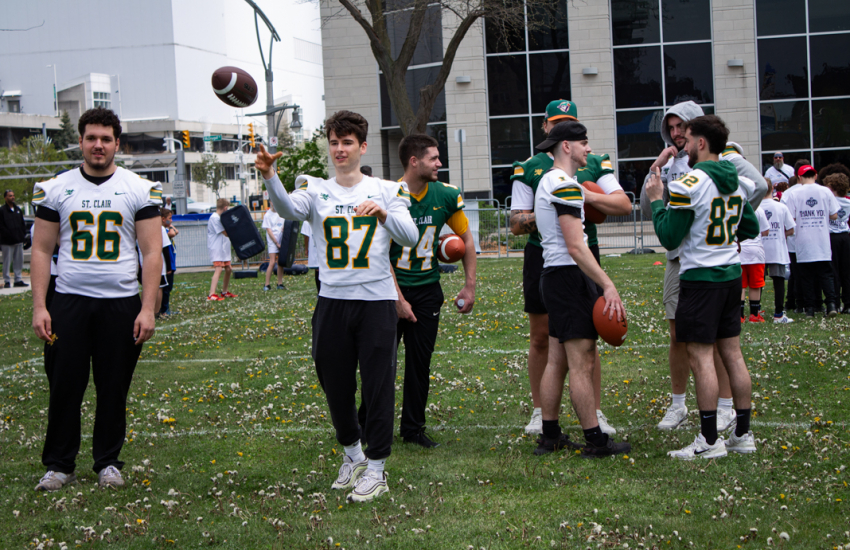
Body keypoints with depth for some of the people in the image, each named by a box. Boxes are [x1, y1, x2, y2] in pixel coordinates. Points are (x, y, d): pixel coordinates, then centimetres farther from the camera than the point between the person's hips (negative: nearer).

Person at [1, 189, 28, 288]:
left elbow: (22, 223, 18)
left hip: (18, 240, 6)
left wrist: (23, 234, 4)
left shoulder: (18, 209, 15)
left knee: (19, 261, 8)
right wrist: (9, 235, -17)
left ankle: (18, 279, 15)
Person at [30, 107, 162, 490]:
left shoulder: (139, 190, 2)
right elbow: (42, 250, 6)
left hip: (121, 302, 0)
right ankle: (59, 465, 13)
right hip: (69, 300, 1)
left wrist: (147, 309, -8)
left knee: (114, 388, 6)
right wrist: (38, 306, -3)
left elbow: (152, 253, 0)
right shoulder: (56, 189, 5)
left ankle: (108, 463, 20)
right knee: (64, 386, 1)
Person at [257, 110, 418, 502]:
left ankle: (376, 467, 11)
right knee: (335, 383, 10)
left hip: (377, 299, -2)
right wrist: (270, 177, -36)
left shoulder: (387, 191, 6)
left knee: (378, 385, -1)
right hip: (332, 301, 2)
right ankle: (352, 453, 32)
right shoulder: (316, 190, 7)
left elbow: (410, 238, -7)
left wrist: (384, 214, -27)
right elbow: (288, 208, -16)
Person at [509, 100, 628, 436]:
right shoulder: (529, 168, 5)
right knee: (541, 337, 6)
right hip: (542, 256, 0)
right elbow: (516, 224, 2)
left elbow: (624, 205, -4)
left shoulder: (595, 164, 7)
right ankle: (540, 411, 18)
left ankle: (595, 412, 12)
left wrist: (586, 196, -14)